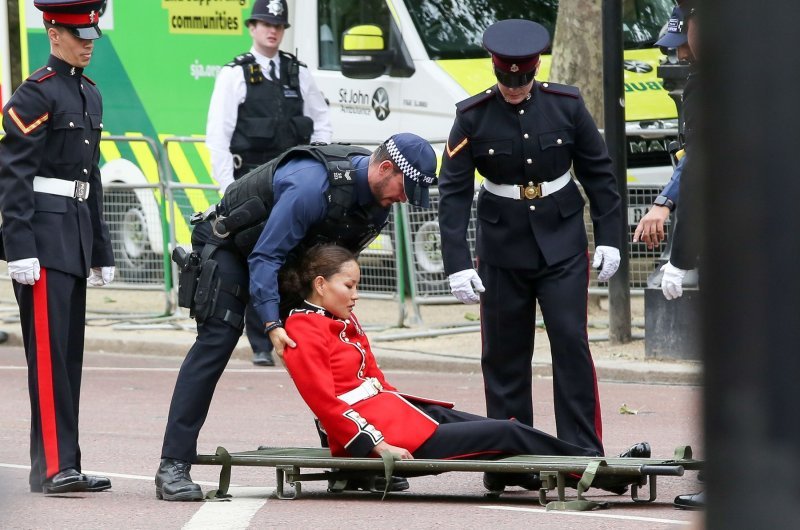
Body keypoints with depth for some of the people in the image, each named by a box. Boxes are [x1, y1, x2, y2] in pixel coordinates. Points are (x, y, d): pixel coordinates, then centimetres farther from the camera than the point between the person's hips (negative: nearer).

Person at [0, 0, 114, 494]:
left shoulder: (90, 95, 17)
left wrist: (102, 250, 21)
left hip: (75, 238, 8)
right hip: (44, 236, -8)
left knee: (69, 353, 9)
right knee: (50, 351, -10)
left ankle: (64, 467, 12)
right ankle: (54, 466, -11)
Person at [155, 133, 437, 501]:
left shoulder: (379, 198, -10)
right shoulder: (312, 184, -36)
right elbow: (264, 256, -32)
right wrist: (271, 324, -35)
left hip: (294, 254, 8)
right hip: (231, 246, -8)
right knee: (216, 341, -19)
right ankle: (173, 466, -25)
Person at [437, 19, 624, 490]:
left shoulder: (566, 105, -4)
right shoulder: (473, 116, -7)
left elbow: (599, 173, 4)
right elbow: (453, 191, -6)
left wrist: (609, 239, 0)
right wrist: (458, 264, -12)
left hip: (563, 245, 0)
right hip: (503, 251, 0)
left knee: (571, 343, -7)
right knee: (504, 354, 3)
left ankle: (584, 451, -5)